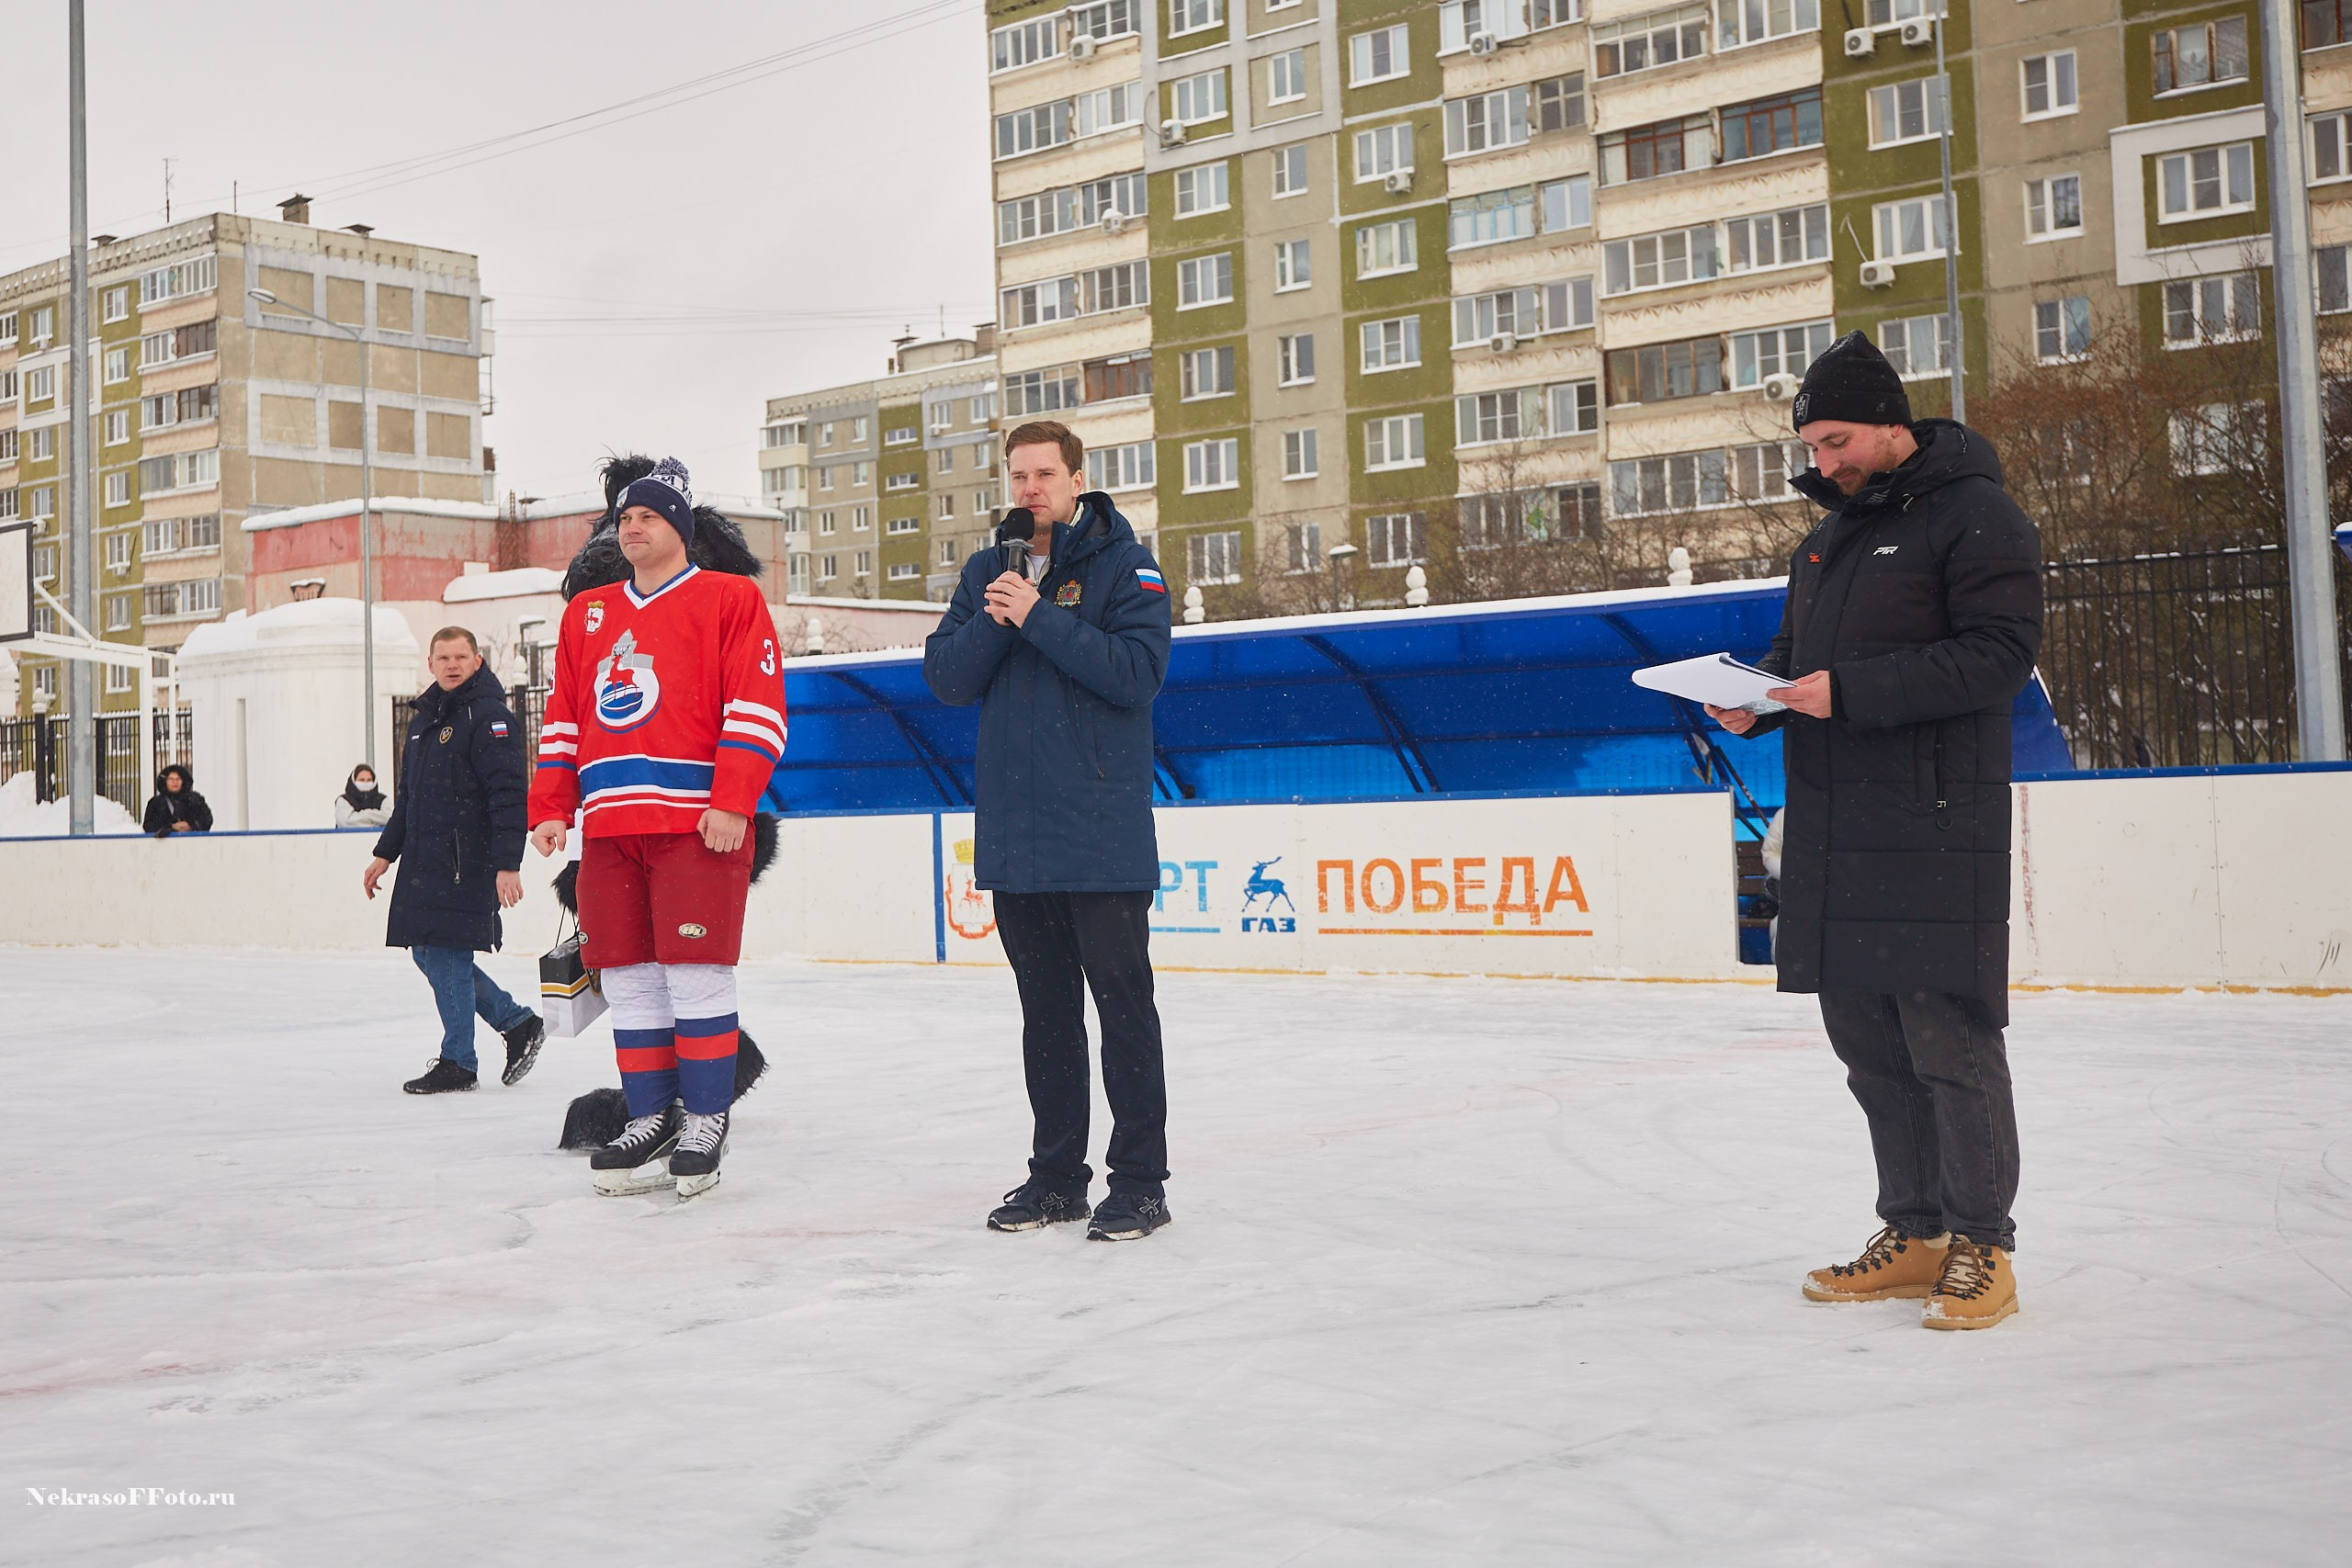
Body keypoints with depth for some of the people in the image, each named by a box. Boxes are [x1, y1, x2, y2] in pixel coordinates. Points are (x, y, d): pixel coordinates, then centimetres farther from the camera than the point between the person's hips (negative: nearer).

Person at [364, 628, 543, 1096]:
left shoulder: (490, 716, -10)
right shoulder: (424, 720, 17)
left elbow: (509, 795, -17)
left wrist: (508, 865, -23)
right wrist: (385, 853, 24)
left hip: (465, 862, -9)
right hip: (423, 860, 9)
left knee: (447, 954, -7)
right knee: (427, 953, 11)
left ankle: (457, 1063, 4)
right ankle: (517, 1023, 22)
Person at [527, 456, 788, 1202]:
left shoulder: (729, 599, 2)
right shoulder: (586, 614, 20)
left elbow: (757, 708, -6)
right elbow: (562, 718, 21)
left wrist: (732, 803, -14)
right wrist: (550, 807, 11)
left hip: (698, 823, -5)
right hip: (609, 826, 6)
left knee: (696, 974, -6)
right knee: (628, 979, 7)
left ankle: (705, 1123, 5)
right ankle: (651, 1120, 17)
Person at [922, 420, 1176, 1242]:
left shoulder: (1126, 564, -3)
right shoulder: (987, 570, 13)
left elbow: (1136, 671, -16)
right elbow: (945, 677, 5)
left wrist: (1039, 617, -18)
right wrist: (993, 623, -12)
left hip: (1103, 832, -5)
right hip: (1014, 833, 5)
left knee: (1122, 1004, -1)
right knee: (1045, 1011, 13)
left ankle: (1140, 1178, 7)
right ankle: (1056, 1173, 22)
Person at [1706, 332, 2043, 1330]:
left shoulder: (1974, 515, -6)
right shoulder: (1831, 532, 20)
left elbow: (2001, 654, -16)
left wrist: (1851, 690, -21)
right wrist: (1758, 698, 2)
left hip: (1935, 827, -8)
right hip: (1833, 828, 8)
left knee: (1947, 1037, -5)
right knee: (1867, 1041, 10)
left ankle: (1983, 1246, 7)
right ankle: (1915, 1236, 20)